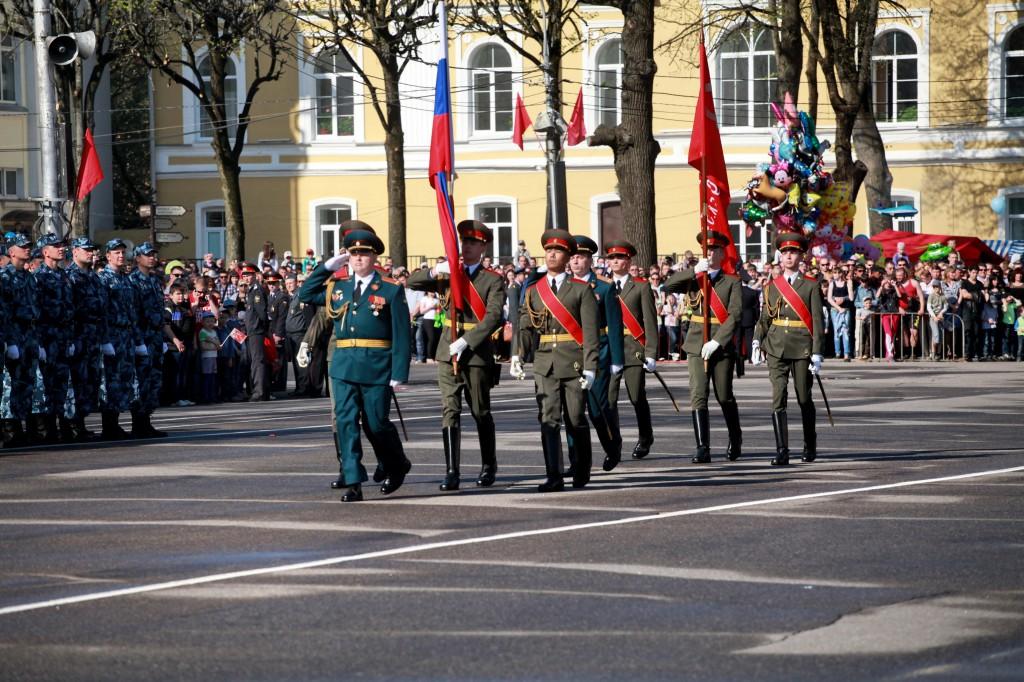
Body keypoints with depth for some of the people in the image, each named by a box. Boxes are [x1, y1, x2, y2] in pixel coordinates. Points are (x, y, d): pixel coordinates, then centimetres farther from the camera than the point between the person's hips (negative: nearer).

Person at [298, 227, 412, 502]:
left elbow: (401, 335, -4)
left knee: (377, 423, 5)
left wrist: (399, 374, -10)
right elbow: (305, 294, 21)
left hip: (377, 368, -4)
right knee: (346, 422, -4)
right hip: (344, 366, 4)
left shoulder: (391, 290, -1)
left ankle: (398, 466, 31)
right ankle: (352, 482, -3)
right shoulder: (338, 287, 13)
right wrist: (328, 266, 12)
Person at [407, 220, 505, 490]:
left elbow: (493, 318, -14)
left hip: (477, 351, -3)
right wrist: (436, 270, -15)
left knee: (480, 412, 8)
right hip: (448, 350, 3)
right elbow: (413, 282, 4)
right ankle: (452, 472, -9)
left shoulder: (493, 280, -2)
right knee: (450, 411, -6)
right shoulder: (448, 274, 11)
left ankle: (489, 465, 25)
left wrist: (465, 342, -22)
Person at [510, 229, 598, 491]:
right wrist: (516, 356, -12)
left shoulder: (581, 290, 0)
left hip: (573, 362, -2)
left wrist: (590, 368, -11)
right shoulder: (534, 291, 10)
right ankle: (553, 477, -11)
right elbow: (523, 326, 3)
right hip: (545, 363, 2)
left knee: (576, 420, 6)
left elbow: (590, 332, -4)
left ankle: (582, 471, 25)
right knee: (548, 419, -8)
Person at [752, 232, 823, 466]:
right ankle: (782, 451, -11)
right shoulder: (771, 287, 10)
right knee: (778, 398, -10)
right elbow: (764, 319, 14)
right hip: (776, 348, 2)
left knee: (804, 399, 9)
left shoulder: (811, 286, 1)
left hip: (802, 348, -2)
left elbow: (817, 321, -2)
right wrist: (757, 342, -2)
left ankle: (810, 444, 29)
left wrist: (817, 354, -8)